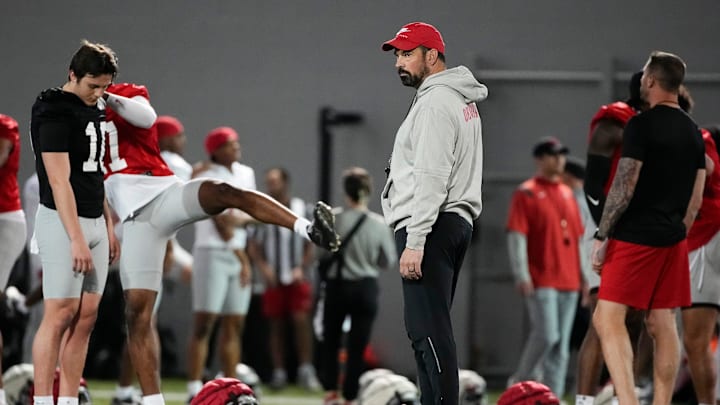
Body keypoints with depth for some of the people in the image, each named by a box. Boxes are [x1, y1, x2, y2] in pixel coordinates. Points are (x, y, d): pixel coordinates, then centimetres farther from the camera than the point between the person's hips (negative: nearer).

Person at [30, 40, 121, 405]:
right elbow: (59, 182, -18)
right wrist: (76, 239, -21)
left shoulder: (94, 109, 14)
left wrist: (108, 226, 18)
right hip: (63, 222, -9)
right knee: (60, 314, -11)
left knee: (86, 316, 4)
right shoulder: (54, 113, -14)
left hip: (94, 221, 9)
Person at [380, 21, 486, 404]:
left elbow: (431, 178, -20)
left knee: (428, 329, -13)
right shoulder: (460, 100, 21)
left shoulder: (436, 102, -12)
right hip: (455, 223, 11)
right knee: (428, 329, 13)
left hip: (431, 227, -11)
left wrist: (414, 242, -22)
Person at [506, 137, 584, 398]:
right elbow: (516, 235, -8)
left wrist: (585, 274, 16)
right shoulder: (526, 193, -1)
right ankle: (521, 383, 2)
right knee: (546, 335, -15)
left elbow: (579, 237, 22)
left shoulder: (568, 194, 19)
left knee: (561, 345, 3)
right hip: (540, 280, -6)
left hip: (568, 280, 6)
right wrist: (521, 275, -16)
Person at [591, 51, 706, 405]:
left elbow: (624, 188, -15)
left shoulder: (641, 126, -11)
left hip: (636, 238, -8)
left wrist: (601, 236, -10)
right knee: (662, 324, 10)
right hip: (673, 241, 8)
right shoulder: (693, 132, 12)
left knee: (608, 317, -10)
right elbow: (696, 199, 15)